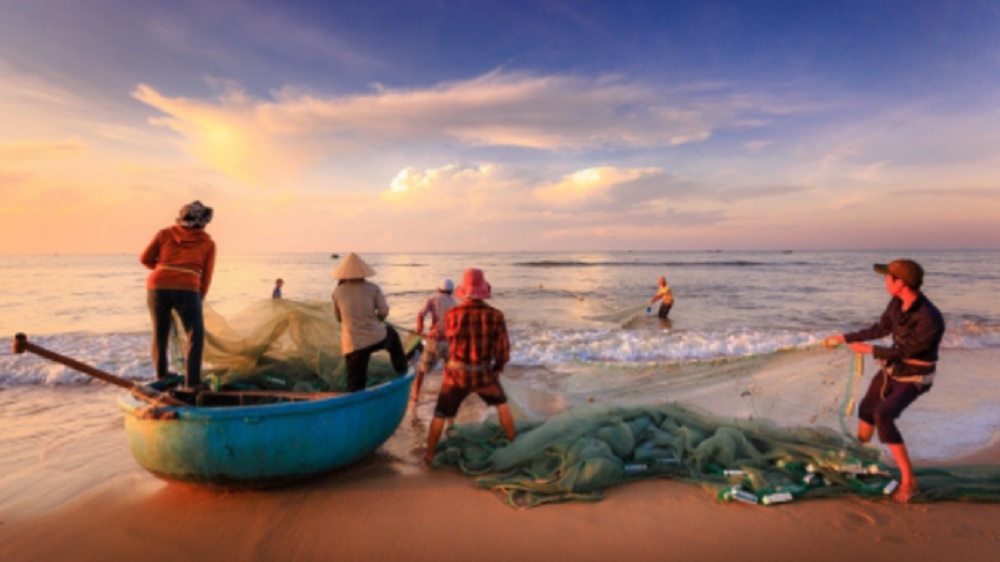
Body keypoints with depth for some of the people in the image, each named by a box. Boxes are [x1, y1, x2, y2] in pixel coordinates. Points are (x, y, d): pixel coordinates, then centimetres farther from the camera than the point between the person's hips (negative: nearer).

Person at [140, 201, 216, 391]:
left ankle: (161, 374, 39)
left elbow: (145, 259, 16)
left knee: (160, 331, 23)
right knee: (195, 336, 8)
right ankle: (192, 382, -1)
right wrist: (198, 300, 21)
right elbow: (206, 277, 10)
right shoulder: (208, 243, 12)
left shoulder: (165, 233, 15)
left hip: (158, 287, 3)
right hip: (186, 290, -3)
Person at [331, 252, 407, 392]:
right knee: (392, 334, 35)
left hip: (353, 344, 0)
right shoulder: (373, 288, -3)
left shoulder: (338, 291, 0)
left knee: (355, 385, 9)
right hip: (377, 338, 0)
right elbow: (384, 312, -6)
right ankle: (402, 370, 42)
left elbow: (338, 318, 10)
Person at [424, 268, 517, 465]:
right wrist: (497, 369, 12)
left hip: (456, 374, -1)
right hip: (483, 374, 1)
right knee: (502, 405, 28)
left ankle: (429, 455, 28)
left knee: (440, 415, 19)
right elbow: (503, 351, -7)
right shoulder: (495, 315, -13)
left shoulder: (452, 314, -14)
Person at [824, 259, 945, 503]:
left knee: (883, 416, -26)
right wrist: (845, 337, 10)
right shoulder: (897, 302, -9)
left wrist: (869, 349, -13)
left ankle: (908, 482, -13)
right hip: (891, 369, 8)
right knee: (866, 408, 19)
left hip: (913, 378, -8)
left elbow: (904, 350, -24)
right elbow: (880, 329, 6)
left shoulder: (930, 319, -32)